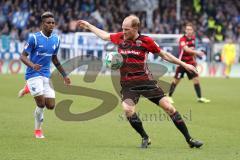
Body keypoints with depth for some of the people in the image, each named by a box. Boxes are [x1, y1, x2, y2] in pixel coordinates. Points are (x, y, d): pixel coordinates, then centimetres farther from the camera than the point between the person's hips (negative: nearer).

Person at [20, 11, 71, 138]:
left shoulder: (56, 39, 6)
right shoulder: (34, 38, -11)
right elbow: (23, 56, -10)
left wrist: (64, 75, 19)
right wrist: (32, 65, -30)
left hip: (46, 75, 6)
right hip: (33, 74, -6)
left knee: (51, 106, -1)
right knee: (41, 104, -13)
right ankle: (38, 130, 8)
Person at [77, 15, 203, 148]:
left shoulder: (146, 41, -4)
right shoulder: (120, 37, 4)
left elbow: (164, 55, 7)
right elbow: (105, 35, 24)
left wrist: (184, 65, 8)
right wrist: (88, 26, 30)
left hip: (146, 81, -2)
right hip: (127, 84, 2)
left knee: (168, 107, -5)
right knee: (127, 109, -24)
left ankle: (189, 139, 7)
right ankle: (145, 138, -1)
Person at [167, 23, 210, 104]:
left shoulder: (193, 38, 4)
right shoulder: (182, 39, -18)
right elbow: (186, 49, -36)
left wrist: (194, 60, 19)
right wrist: (197, 52, -48)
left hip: (191, 62, 5)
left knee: (196, 79, -1)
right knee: (176, 80, 1)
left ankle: (199, 98, 5)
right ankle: (169, 96, 14)